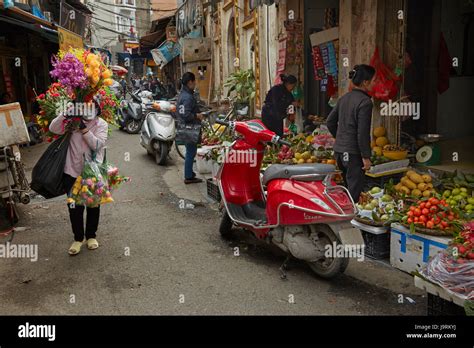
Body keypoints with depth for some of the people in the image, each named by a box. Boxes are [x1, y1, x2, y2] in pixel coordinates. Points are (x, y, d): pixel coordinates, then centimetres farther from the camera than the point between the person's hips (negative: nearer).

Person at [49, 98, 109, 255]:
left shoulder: (101, 124, -5)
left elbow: (97, 145, -18)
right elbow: (53, 128, -14)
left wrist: (84, 129, -26)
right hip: (72, 172, 1)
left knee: (93, 206, 13)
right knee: (74, 207, 7)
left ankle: (91, 236, 32)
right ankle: (78, 238, 25)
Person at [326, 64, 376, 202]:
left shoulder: (344, 98, 10)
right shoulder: (365, 102, -15)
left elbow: (330, 122, 15)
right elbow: (363, 132, -19)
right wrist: (366, 157, -14)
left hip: (339, 149, 8)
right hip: (353, 152, -8)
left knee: (348, 186, 20)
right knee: (354, 191, 0)